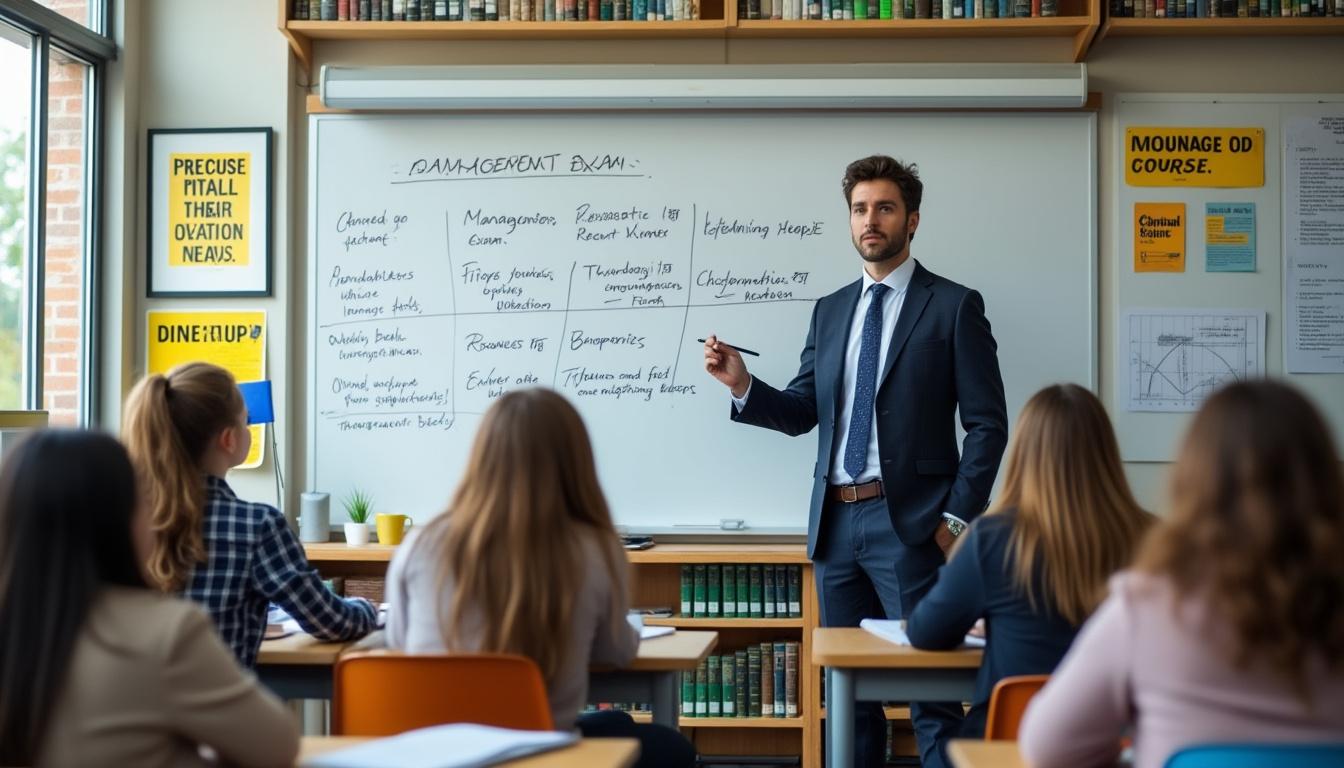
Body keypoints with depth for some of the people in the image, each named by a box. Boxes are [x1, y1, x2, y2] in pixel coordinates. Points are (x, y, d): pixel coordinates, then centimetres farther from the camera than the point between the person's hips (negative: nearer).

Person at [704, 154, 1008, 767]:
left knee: (931, 689, -3)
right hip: (836, 521, 6)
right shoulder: (829, 311, 14)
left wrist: (959, 517, -10)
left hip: (909, 523, -5)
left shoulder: (954, 306, -2)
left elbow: (988, 423, -5)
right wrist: (744, 386, -8)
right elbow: (802, 414, 10)